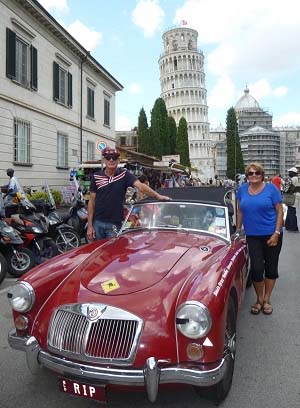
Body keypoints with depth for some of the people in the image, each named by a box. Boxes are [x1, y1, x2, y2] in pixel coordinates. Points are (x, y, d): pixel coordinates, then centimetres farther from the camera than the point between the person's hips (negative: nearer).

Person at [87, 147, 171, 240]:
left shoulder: (124, 174, -2)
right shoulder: (96, 177, 2)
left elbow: (140, 186, -16)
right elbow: (92, 201, 3)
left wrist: (157, 196, -32)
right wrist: (89, 226, -2)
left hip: (115, 224, -1)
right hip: (97, 223, 2)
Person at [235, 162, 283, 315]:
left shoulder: (271, 188, -6)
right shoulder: (242, 189, 3)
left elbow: (280, 212, -6)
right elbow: (240, 211, 12)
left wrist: (276, 234, -12)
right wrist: (238, 230, 10)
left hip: (271, 235, -1)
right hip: (252, 236, 2)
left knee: (271, 267, 7)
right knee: (256, 268, -3)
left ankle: (267, 300, 24)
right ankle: (259, 299, 18)